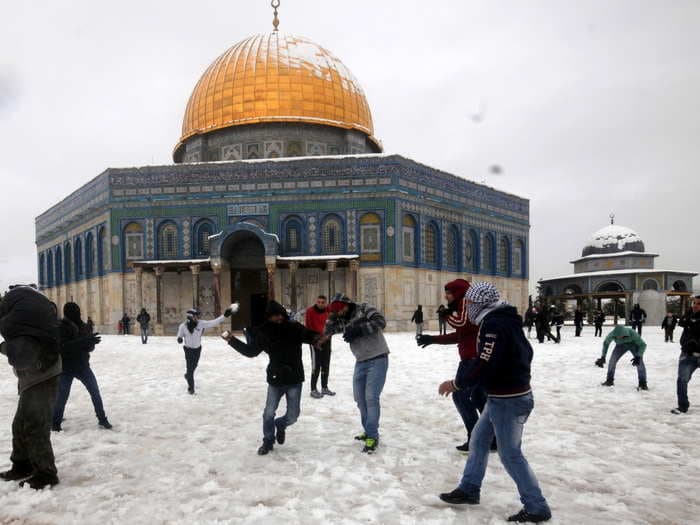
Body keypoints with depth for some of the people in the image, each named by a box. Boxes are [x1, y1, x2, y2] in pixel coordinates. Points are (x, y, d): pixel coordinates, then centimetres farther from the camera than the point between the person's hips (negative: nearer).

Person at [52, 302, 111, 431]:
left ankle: (102, 419, 12)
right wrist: (83, 341, -35)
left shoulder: (82, 326, 1)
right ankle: (56, 422, 23)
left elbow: (90, 347, 5)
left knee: (95, 391, 2)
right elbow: (63, 347, -27)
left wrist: (90, 342, -19)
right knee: (62, 396, 2)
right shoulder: (61, 328, -13)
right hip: (66, 368, -4)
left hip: (83, 365, 4)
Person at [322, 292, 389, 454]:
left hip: (378, 359, -7)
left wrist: (358, 329, -27)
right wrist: (333, 315, -9)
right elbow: (327, 332, 5)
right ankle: (368, 430, 27)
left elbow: (380, 321, -22)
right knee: (360, 398, 10)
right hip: (361, 362, 7)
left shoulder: (364, 308, -10)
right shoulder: (343, 320, 7)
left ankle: (372, 436, -1)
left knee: (371, 397, -11)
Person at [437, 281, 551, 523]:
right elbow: (525, 352, 17)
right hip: (501, 397, 10)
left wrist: (456, 383, -16)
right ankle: (469, 489, 31)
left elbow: (486, 366, -27)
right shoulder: (503, 320, 10)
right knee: (478, 440, 19)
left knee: (510, 455, 1)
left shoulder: (494, 324, -22)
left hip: (508, 401, -10)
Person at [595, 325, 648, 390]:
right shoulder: (612, 334, -34)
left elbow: (643, 344, -26)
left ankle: (642, 384, -5)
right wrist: (603, 357, -12)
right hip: (621, 345, 2)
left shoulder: (632, 333, -41)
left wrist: (638, 357, -37)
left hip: (633, 344, -2)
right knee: (612, 360, -9)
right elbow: (606, 343, -12)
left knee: (639, 362, -19)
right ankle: (610, 380, 10)